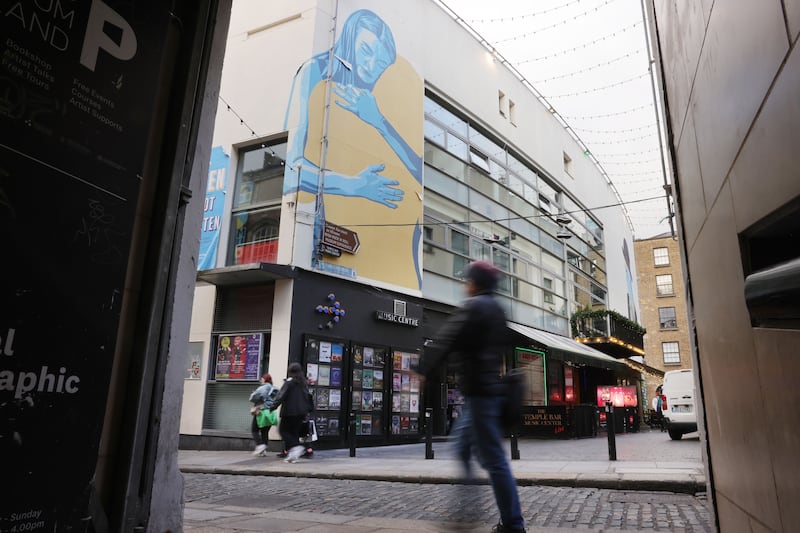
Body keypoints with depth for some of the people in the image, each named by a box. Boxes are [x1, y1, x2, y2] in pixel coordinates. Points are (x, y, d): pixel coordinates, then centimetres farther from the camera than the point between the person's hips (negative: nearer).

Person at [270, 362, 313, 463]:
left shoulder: (289, 381, -10)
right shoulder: (303, 383, 11)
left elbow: (281, 395, -16)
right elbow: (308, 396, 15)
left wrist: (273, 407, -13)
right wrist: (308, 409, 23)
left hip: (290, 411, -6)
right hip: (301, 412, 7)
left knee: (283, 429, 5)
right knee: (294, 432, 12)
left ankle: (295, 446, -14)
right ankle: (293, 455, 9)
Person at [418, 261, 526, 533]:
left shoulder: (473, 306, -12)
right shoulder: (496, 309, 17)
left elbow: (446, 340, -16)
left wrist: (423, 371, -9)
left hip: (478, 390, -10)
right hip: (489, 386, 10)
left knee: (493, 459, -3)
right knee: (463, 446, 18)